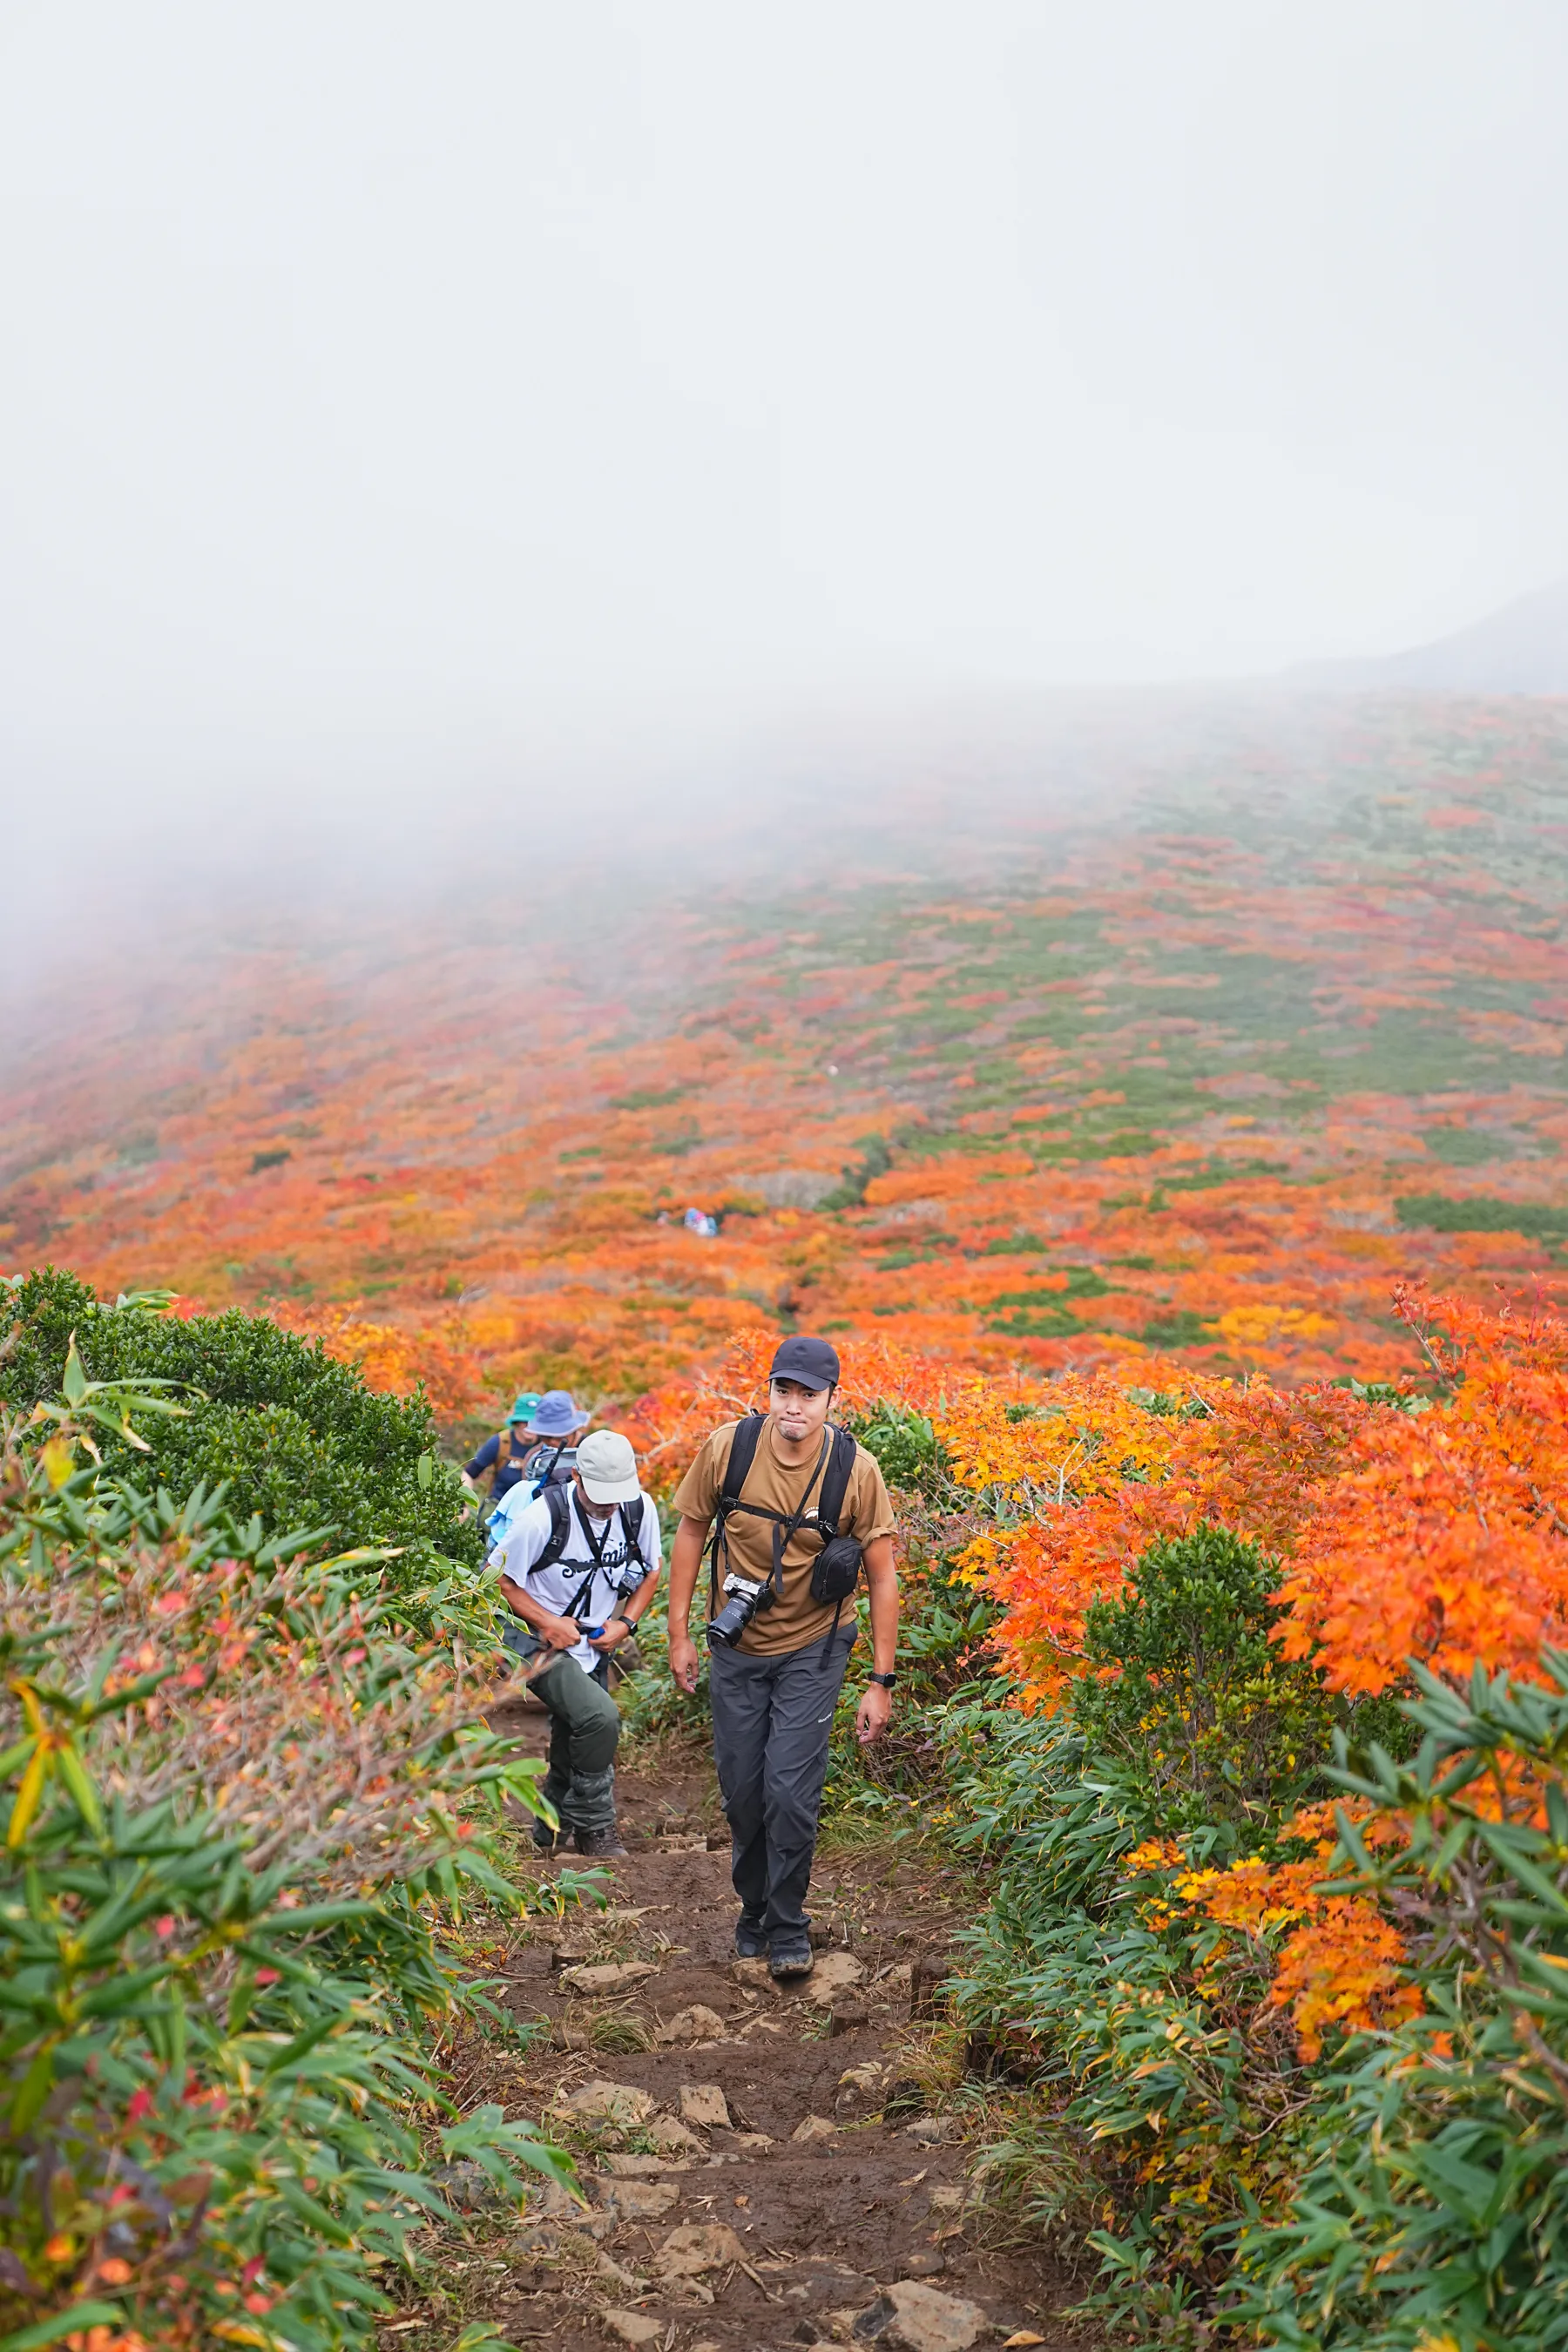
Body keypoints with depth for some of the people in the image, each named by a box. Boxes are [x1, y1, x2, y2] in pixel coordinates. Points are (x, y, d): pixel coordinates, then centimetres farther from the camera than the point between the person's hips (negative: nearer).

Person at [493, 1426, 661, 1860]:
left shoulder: (640, 1510, -9)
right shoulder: (543, 1517, -23)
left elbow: (649, 1571, 9)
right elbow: (497, 1580, -11)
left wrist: (625, 1622, -5)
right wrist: (546, 1622, -20)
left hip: (595, 1646, 5)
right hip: (538, 1642, -5)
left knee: (574, 1751, 13)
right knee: (599, 1716, -25)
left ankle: (550, 1832, 38)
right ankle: (593, 1823, -6)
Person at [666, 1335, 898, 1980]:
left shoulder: (856, 1470, -18)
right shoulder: (728, 1447, -15)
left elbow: (883, 1578, -9)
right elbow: (690, 1533, 1)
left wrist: (881, 1683, -9)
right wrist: (679, 1633, 2)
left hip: (811, 1649, -2)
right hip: (737, 1646, 2)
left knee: (790, 1789, -11)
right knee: (741, 1789, 8)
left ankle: (788, 1928, 11)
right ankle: (753, 1910, 33)